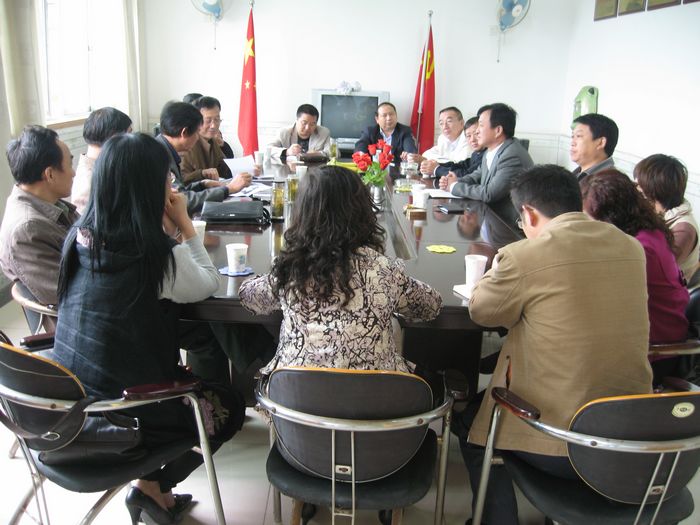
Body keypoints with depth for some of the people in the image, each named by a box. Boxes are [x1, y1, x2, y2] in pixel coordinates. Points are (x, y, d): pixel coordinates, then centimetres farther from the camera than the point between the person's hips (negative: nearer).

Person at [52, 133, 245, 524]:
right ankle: (151, 487, 17)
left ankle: (152, 487, 25)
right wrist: (185, 224, -2)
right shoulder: (157, 254, -24)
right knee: (228, 406, 16)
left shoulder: (80, 237, -4)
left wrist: (168, 226, 5)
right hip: (118, 413, -7)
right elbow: (208, 285, -5)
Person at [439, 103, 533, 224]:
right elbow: (476, 176, 18)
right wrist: (454, 181, -2)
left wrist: (455, 186, -11)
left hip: (509, 223, -7)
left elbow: (488, 194, -24)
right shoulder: (490, 151, 6)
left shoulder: (513, 156, -22)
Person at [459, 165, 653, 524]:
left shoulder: (523, 256, -19)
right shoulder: (631, 247, 0)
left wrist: (499, 270, 16)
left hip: (556, 447, -6)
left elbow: (480, 311, -2)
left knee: (471, 422, 22)